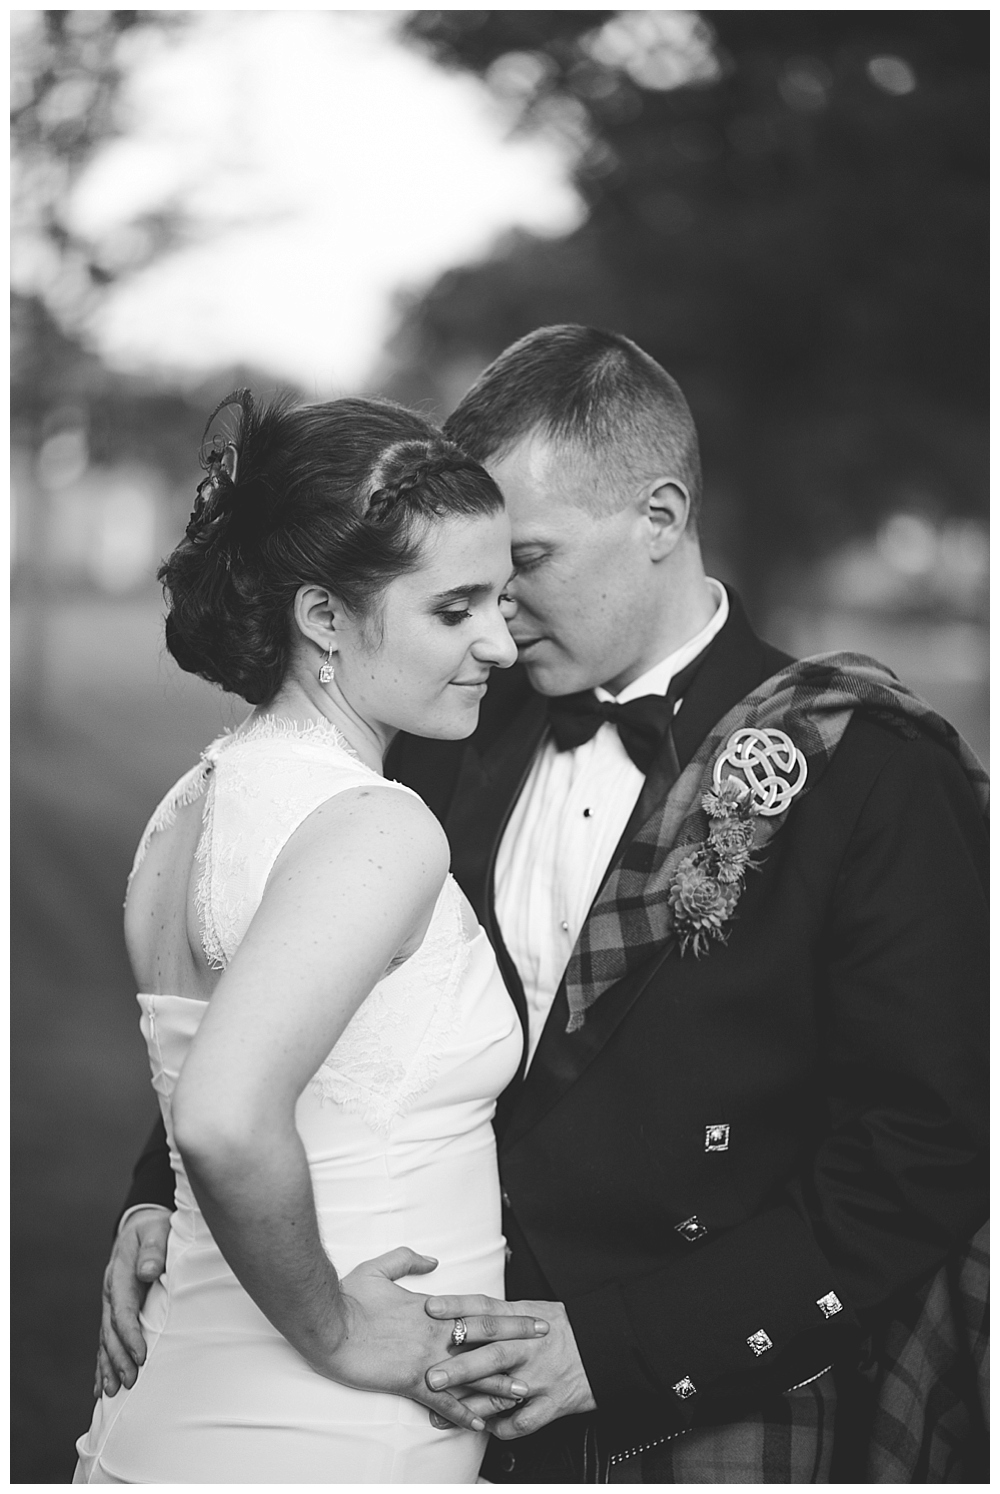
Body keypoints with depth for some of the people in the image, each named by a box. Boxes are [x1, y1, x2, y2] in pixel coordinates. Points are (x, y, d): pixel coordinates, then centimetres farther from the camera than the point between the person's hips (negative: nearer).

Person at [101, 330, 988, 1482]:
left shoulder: (872, 775, -12)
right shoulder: (456, 736, 3)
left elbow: (925, 1156, -15)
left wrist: (616, 1344, -19)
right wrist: (170, 1192, -5)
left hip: (705, 1436, -4)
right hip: (445, 1406, 5)